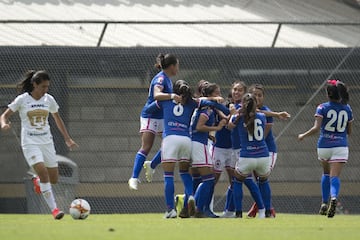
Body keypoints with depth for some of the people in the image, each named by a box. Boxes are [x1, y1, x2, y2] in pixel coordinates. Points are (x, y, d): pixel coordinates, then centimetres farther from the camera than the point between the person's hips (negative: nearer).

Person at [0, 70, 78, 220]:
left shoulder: (49, 100, 5)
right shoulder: (22, 99, -6)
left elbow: (57, 119, 19)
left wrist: (67, 139, 17)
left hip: (46, 141, 4)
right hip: (30, 143, -4)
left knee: (54, 179, 3)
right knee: (43, 172, -23)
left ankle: (38, 182, 39)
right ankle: (54, 209, -21)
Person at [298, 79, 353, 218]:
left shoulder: (322, 108, -5)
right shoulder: (347, 109, 5)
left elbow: (316, 128, -12)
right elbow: (349, 131, 11)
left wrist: (303, 136, 3)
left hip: (324, 146, 0)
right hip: (340, 147, 0)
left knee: (326, 173, 22)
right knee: (335, 176, -6)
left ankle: (325, 203, 15)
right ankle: (334, 197, -35)